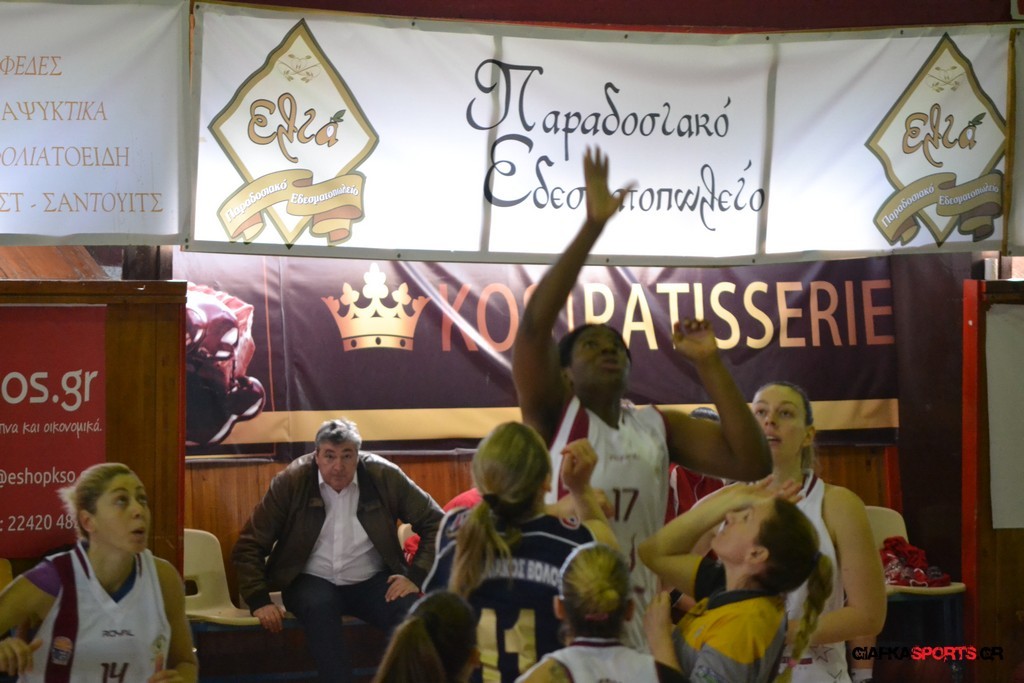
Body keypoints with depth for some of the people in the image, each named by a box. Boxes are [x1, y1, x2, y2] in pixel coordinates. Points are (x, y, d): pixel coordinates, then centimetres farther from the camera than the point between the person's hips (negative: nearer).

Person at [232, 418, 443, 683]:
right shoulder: (291, 482, -8)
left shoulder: (384, 476, -7)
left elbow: (435, 524, -1)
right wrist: (259, 601, -16)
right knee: (318, 607, -37)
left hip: (372, 582, 1)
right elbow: (249, 546, -4)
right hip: (313, 582, -1)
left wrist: (416, 576, -14)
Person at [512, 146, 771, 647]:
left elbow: (753, 463, 0)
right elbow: (534, 322, -15)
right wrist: (592, 227, -18)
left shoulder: (659, 428, 11)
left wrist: (707, 364, -3)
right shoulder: (552, 416, 0)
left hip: (637, 622, 4)